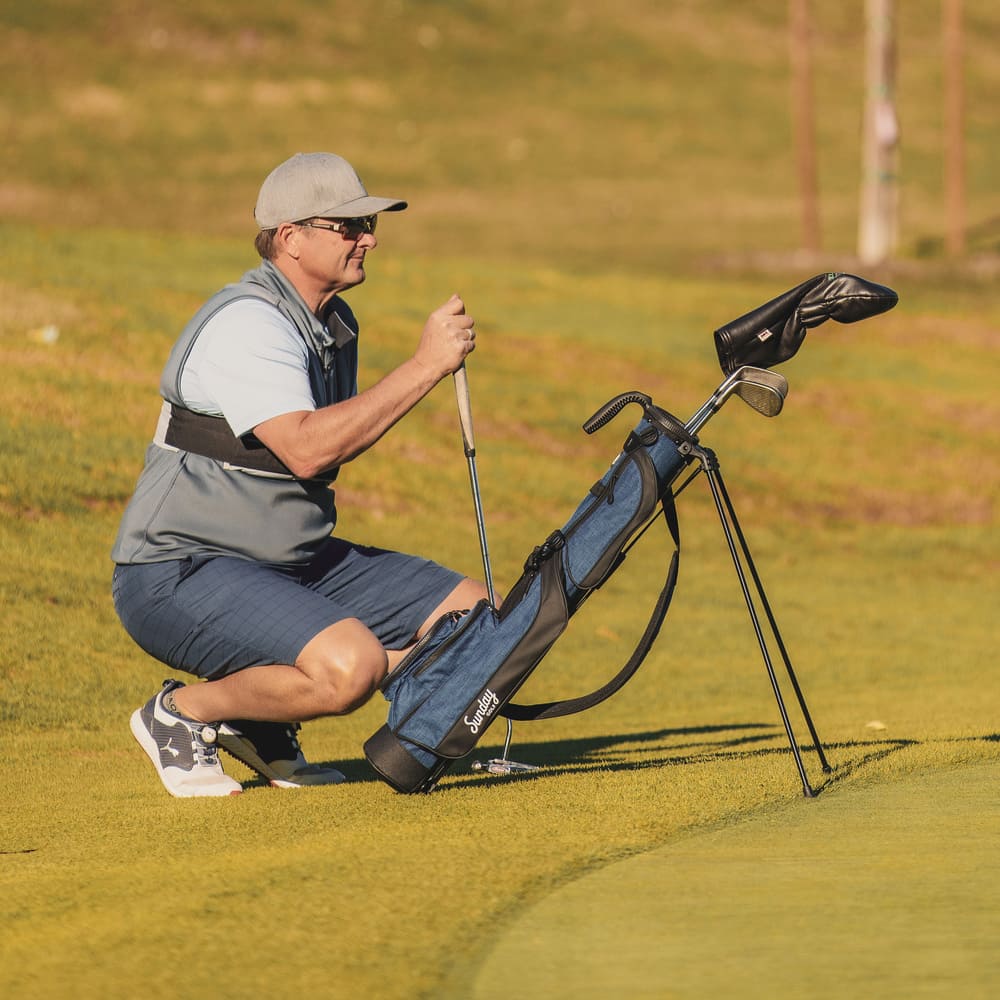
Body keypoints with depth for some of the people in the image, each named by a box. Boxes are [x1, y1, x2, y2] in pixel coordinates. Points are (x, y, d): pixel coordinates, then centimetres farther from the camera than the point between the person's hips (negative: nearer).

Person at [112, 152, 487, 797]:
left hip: (297, 562, 10)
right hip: (182, 575, -10)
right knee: (350, 664, -33)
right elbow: (306, 449, -31)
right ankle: (182, 713, -6)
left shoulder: (336, 324, 13)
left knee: (474, 612, 3)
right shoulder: (246, 324, -18)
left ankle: (262, 719, 9)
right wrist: (426, 366, -27)